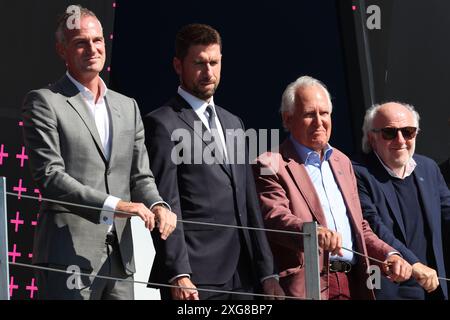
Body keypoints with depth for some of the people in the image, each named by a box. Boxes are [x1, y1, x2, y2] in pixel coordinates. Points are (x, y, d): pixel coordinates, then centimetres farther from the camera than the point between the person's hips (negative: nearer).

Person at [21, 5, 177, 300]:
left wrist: (157, 205, -8)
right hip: (69, 255, -6)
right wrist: (114, 205, -21)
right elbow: (49, 176, -12)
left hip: (120, 255, 6)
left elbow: (140, 175, 15)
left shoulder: (128, 107, 18)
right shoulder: (44, 102, -2)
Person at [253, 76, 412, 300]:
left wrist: (389, 255, 7)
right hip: (307, 287, -6)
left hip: (354, 286, 6)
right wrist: (313, 232, -37)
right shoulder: (270, 166, -2)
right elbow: (273, 216, -19)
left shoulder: (342, 162, 22)